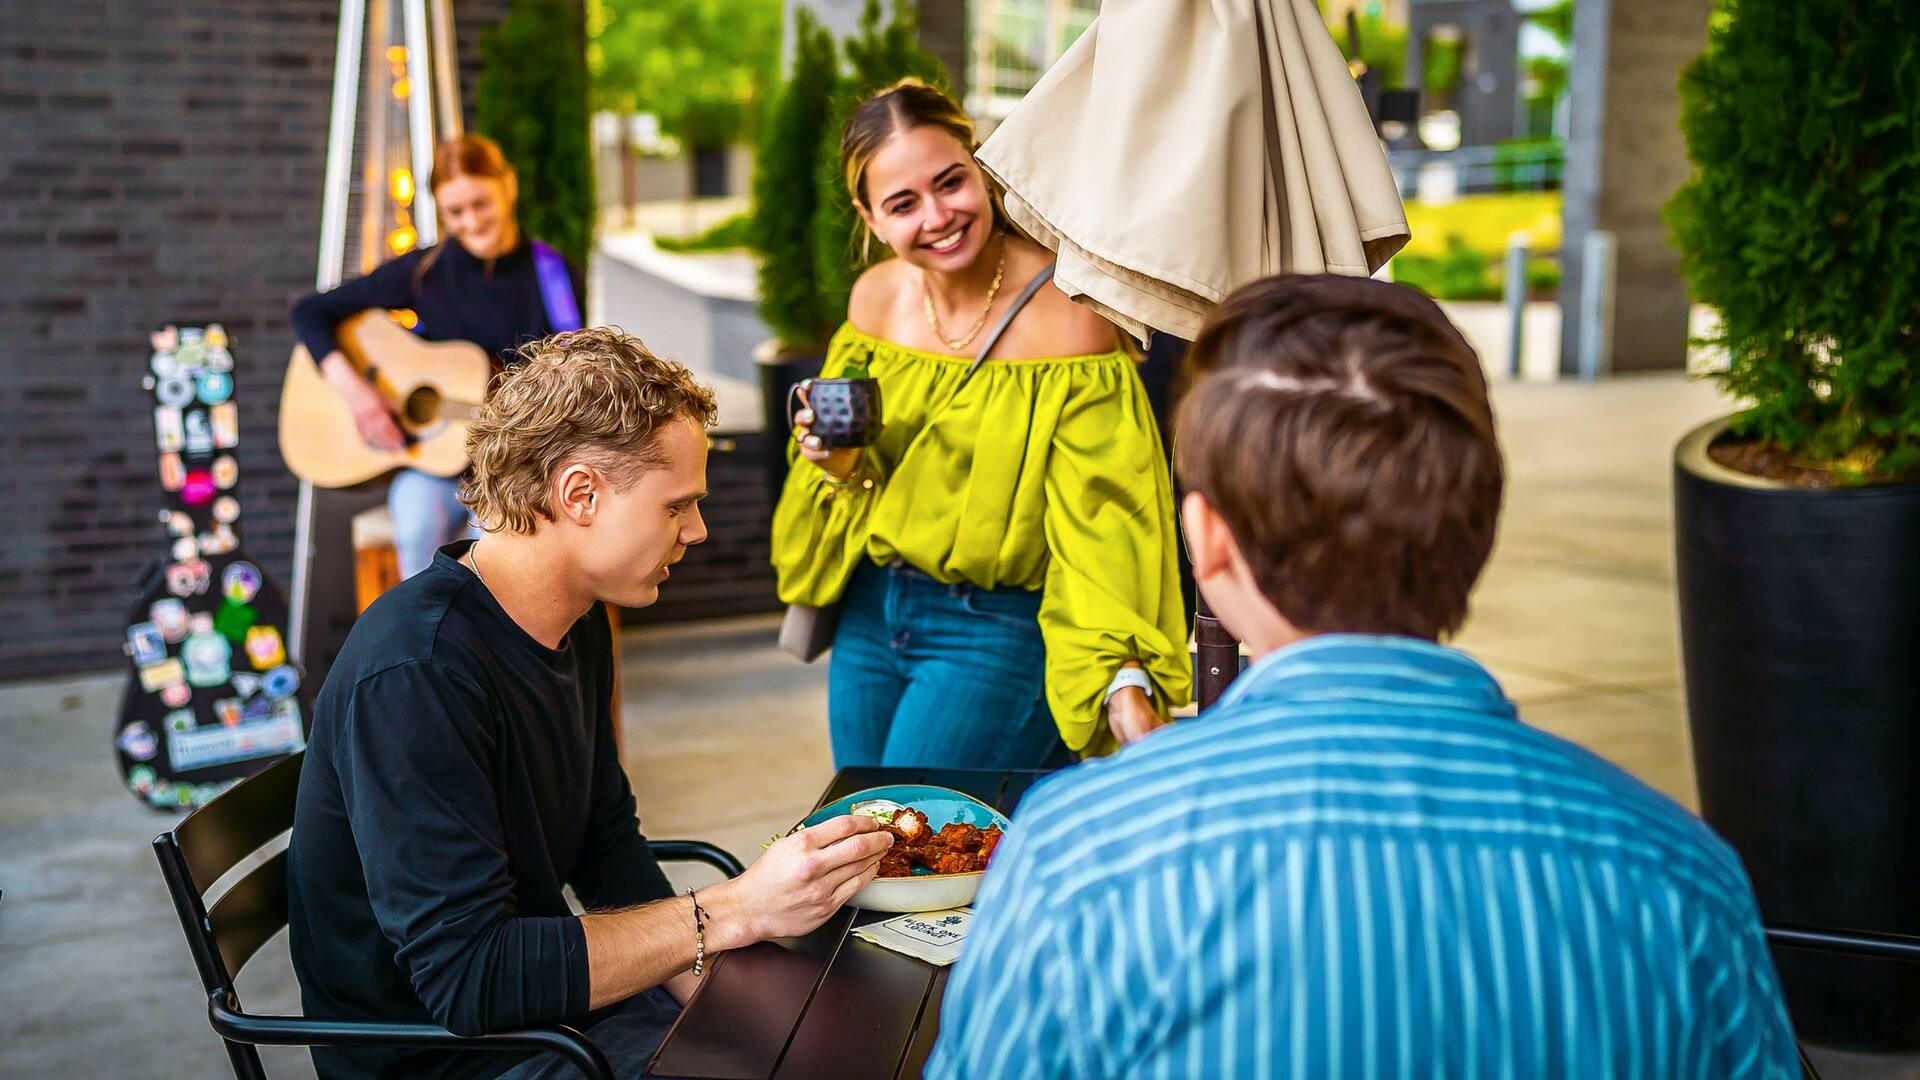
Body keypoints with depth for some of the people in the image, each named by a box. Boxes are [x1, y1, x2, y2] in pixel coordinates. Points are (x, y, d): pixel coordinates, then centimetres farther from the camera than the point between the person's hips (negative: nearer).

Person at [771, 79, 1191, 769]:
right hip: (868, 616, 7)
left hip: (997, 632, -6)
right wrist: (839, 468, -9)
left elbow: (1102, 513, -22)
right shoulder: (876, 298, 0)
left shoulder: (1067, 317, -18)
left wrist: (1125, 682, -34)